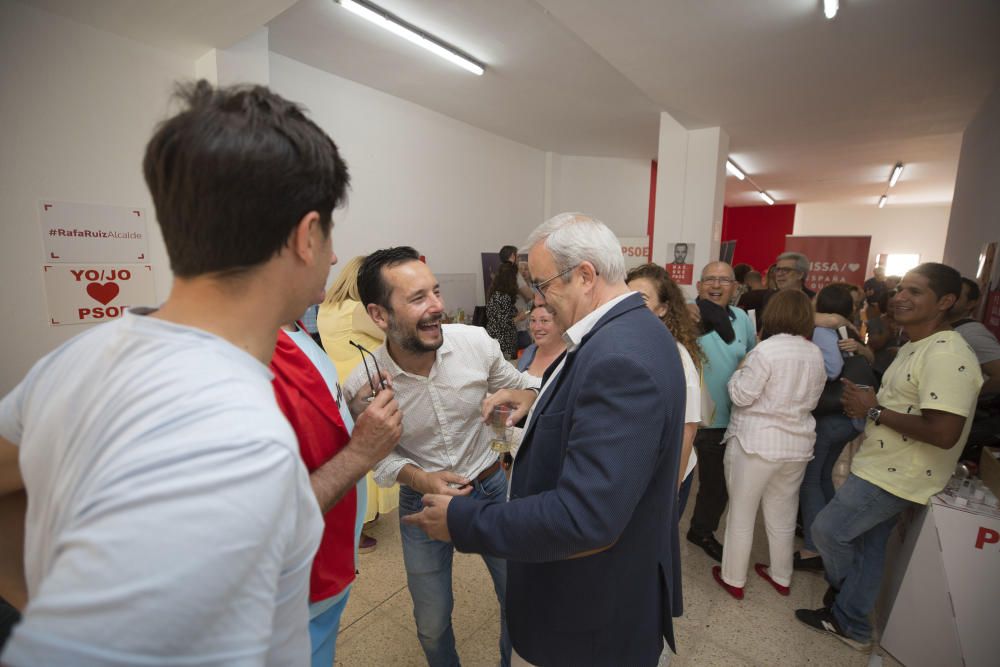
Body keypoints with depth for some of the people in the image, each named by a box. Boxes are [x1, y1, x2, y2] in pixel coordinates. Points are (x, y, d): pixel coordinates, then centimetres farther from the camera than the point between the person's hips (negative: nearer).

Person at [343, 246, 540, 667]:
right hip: (422, 501, 0)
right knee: (432, 625, 20)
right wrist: (417, 477, -22)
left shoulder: (476, 341, -20)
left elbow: (516, 387, 0)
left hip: (492, 486, 1)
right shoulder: (363, 386, -21)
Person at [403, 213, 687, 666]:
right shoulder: (633, 329, -1)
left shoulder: (619, 357, -33)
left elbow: (584, 517, -35)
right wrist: (541, 401, -1)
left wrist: (462, 521, -24)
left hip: (594, 608, -8)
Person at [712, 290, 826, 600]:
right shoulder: (816, 354, 3)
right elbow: (811, 400, 12)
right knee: (783, 514, 21)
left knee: (742, 513, 9)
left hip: (756, 443, -6)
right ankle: (781, 576, 38)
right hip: (797, 444, 6)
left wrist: (740, 369, -1)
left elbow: (741, 396, -16)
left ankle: (733, 578, 23)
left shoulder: (766, 350, -19)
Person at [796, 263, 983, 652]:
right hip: (886, 469, 10)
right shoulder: (915, 347, 11)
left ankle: (846, 605, 32)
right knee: (866, 546, 19)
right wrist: (865, 404, 7)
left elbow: (944, 432, -30)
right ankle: (849, 624, 35)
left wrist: (875, 411, -21)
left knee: (827, 531, 4)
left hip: (894, 476, -10)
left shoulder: (946, 356, -23)